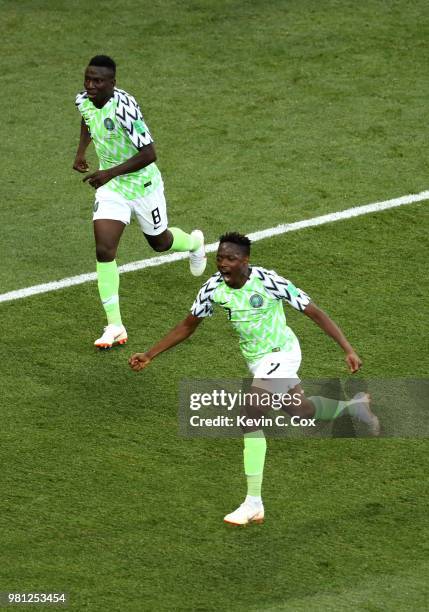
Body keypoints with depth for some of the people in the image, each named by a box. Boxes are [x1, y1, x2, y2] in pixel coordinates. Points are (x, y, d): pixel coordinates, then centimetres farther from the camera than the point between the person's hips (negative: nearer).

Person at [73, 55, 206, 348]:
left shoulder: (123, 107, -32)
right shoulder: (83, 100, -9)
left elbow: (149, 153, -32)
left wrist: (111, 172, -37)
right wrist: (81, 150, 8)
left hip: (142, 184, -5)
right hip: (110, 187, 5)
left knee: (160, 242, 19)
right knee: (104, 251, -10)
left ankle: (194, 243, 58)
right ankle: (115, 326, -6)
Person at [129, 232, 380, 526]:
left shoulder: (269, 281, -27)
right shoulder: (214, 287, -11)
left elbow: (315, 313, -20)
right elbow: (187, 326, 4)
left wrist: (349, 350, -24)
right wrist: (149, 355, -2)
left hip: (281, 353, -7)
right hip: (257, 359, 7)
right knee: (299, 410, 23)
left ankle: (253, 504, -14)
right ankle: (354, 405, 53)